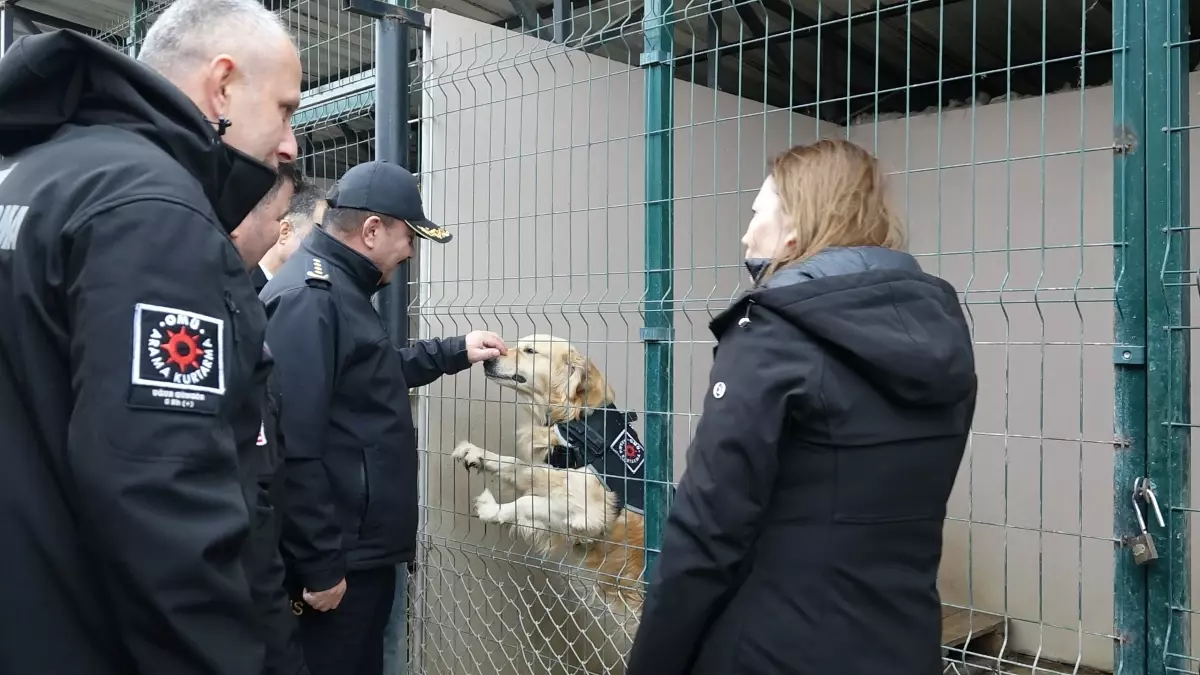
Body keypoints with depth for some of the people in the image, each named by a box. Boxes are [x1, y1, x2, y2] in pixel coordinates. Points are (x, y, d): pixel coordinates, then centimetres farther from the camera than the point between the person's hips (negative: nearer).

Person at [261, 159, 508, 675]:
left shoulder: (339, 288, 14)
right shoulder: (308, 298, -21)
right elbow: (292, 450, -27)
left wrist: (455, 352, 29)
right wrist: (319, 565, -23)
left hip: (363, 550, 10)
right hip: (338, 562, -10)